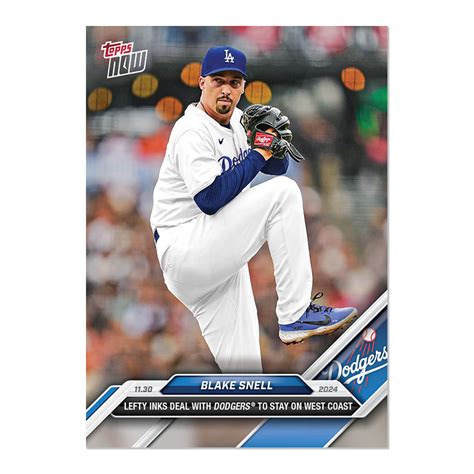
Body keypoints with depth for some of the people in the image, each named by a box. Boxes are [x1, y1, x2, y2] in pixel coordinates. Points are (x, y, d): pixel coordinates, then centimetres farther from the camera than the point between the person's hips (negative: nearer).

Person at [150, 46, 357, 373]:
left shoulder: (238, 122, 13)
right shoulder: (193, 131, -13)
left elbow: (277, 167, 18)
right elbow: (210, 199, -26)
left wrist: (275, 144, -5)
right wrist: (257, 153, -18)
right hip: (183, 252, -9)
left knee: (242, 364, 6)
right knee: (283, 192, -20)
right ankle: (295, 316, -21)